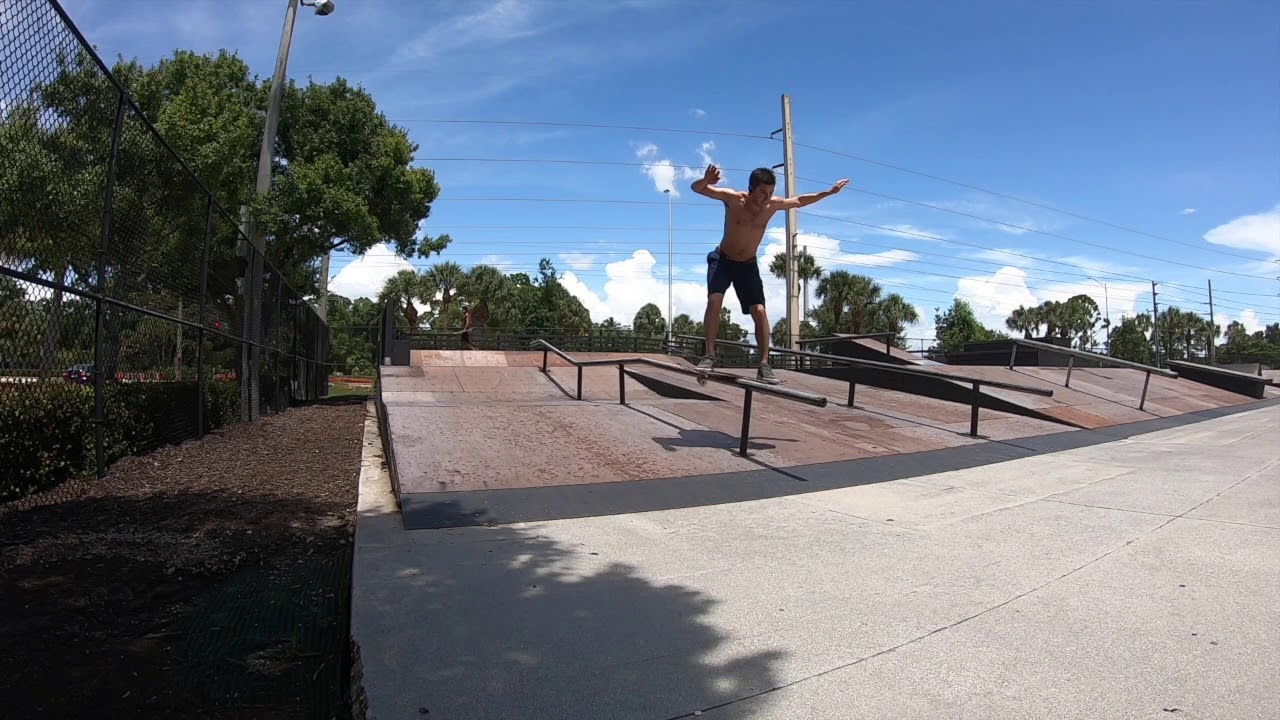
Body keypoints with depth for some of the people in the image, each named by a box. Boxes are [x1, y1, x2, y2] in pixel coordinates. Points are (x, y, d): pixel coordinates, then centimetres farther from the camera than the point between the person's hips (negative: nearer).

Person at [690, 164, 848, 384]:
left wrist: (828, 192, 9)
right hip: (722, 259, -2)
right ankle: (709, 355, -17)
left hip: (748, 265, 3)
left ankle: (764, 364, -8)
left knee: (759, 310, -11)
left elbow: (799, 201, 11)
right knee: (714, 300, -25)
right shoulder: (733, 198, -20)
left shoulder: (773, 205, -9)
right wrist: (706, 180, -51)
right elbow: (696, 188, -28)